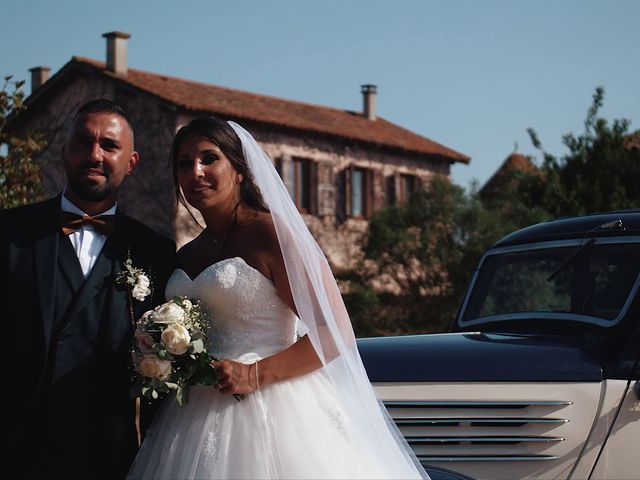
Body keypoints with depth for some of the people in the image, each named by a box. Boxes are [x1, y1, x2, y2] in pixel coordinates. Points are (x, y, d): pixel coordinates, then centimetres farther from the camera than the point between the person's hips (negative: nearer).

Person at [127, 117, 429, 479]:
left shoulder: (270, 232, -7)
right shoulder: (185, 256, 14)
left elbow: (335, 333, -12)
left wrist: (256, 374, -19)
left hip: (272, 413, -6)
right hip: (197, 419, 6)